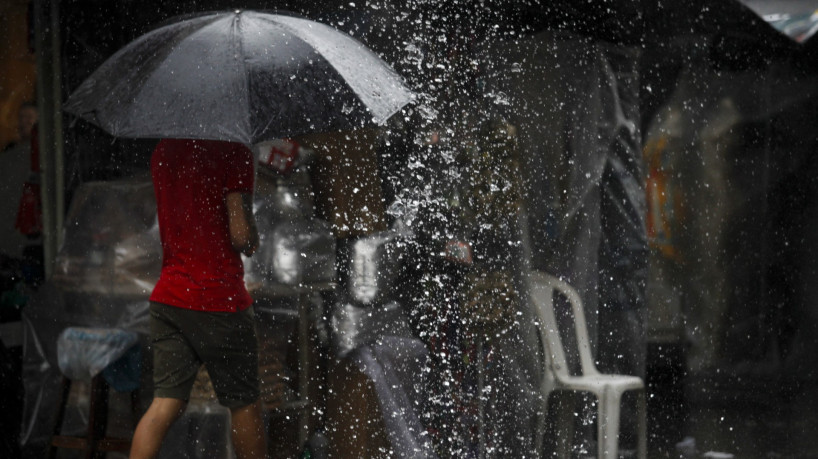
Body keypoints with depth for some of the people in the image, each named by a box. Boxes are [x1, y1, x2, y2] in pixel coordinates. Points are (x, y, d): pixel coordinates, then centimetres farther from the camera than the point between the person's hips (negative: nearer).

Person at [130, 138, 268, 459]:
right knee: (243, 402, 10)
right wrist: (253, 241, 4)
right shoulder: (233, 152, -13)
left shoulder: (162, 151, 9)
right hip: (219, 299, -6)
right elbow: (241, 235, -17)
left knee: (167, 402, 4)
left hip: (167, 296, 6)